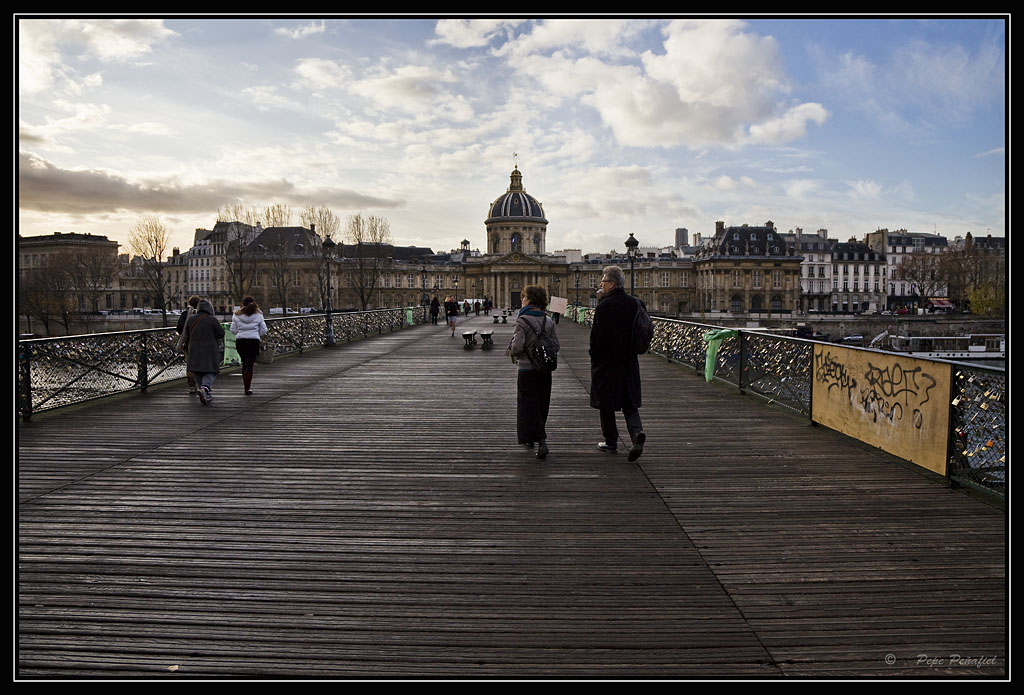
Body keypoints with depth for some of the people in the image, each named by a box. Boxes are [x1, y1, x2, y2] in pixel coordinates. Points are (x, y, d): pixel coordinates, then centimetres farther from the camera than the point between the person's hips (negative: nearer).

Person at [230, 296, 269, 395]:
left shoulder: (237, 315, 1)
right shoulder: (258, 316, -1)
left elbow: (233, 330, 3)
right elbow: (263, 330, 2)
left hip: (240, 341, 2)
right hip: (253, 341, -2)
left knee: (244, 362, 17)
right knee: (250, 364, -3)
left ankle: (246, 386, 23)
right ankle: (247, 388, -8)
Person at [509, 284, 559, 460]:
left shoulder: (522, 321, -15)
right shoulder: (548, 321, 2)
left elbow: (517, 346, -21)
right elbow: (555, 344, 3)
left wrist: (513, 353, 0)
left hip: (527, 369, -6)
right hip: (545, 369, 6)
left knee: (529, 406, 2)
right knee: (541, 405, 16)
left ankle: (541, 441, -10)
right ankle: (530, 437, 30)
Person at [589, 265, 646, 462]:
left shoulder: (604, 307, -15)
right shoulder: (634, 303, 3)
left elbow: (596, 336, -14)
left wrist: (594, 357, -1)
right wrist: (630, 350, 15)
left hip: (606, 362, -5)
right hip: (629, 361, 5)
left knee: (606, 404, 10)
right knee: (629, 402, 11)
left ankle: (611, 442, 18)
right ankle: (637, 432, -12)